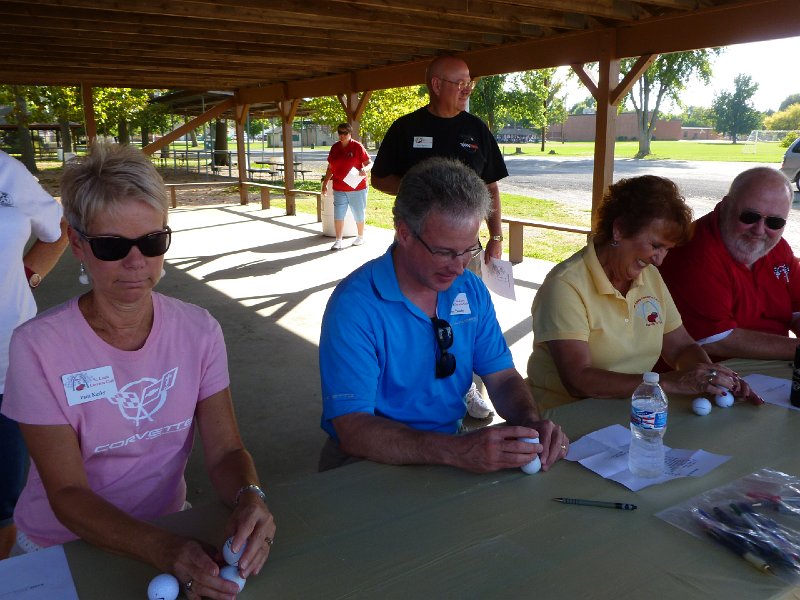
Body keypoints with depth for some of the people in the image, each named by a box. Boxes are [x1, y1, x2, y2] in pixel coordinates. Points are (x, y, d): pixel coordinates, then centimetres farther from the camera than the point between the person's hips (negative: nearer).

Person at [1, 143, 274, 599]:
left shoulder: (198, 331, -5)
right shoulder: (38, 347, -14)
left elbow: (225, 450, -6)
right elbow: (67, 494, -16)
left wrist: (248, 497, -28)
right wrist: (162, 549, -31)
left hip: (169, 528, 3)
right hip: (64, 546, -2)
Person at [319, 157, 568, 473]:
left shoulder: (471, 290, 2)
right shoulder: (354, 305, -19)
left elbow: (502, 377, 7)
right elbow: (353, 430, -25)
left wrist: (532, 423, -15)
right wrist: (456, 451, -36)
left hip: (454, 443, 5)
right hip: (374, 460, -5)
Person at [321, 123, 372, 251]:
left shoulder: (357, 146, -7)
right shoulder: (334, 148, 6)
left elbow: (369, 163, -6)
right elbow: (330, 168, 14)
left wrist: (365, 169, -27)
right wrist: (325, 183, 12)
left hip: (357, 188, -3)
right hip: (339, 189, 3)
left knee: (358, 214, 10)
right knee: (338, 215, -2)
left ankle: (360, 237, 30)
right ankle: (338, 241, 5)